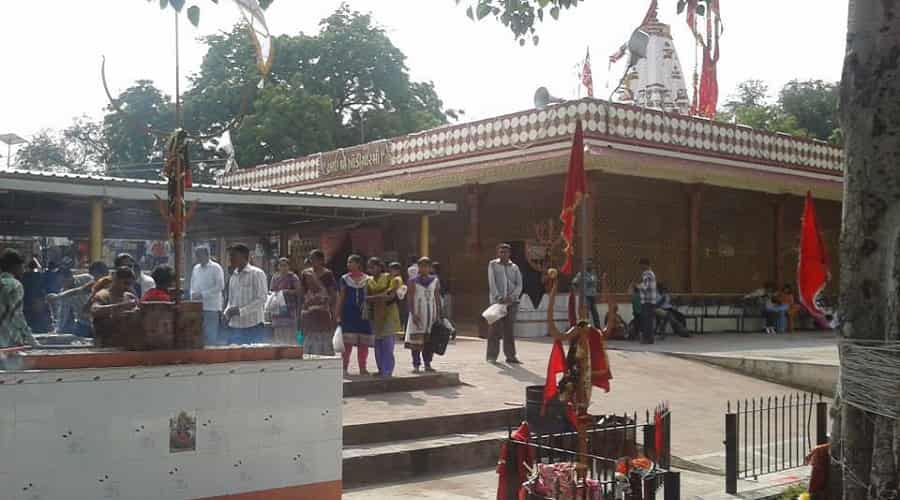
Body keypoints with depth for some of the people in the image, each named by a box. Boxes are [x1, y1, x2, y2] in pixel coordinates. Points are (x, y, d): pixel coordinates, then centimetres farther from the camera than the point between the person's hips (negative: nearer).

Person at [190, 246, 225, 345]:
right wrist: (193, 294, 1)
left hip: (211, 307, -6)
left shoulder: (216, 268, -5)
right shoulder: (196, 268, 15)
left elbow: (220, 286, -11)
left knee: (211, 337, -5)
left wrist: (202, 295, -15)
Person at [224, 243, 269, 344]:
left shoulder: (257, 274, -4)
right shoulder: (233, 276, 16)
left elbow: (261, 299, -10)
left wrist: (240, 310, -16)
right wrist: (227, 313, 2)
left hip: (253, 327, -6)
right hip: (234, 327, 6)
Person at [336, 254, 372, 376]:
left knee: (363, 344, 3)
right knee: (347, 343, -6)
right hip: (348, 313, -1)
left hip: (363, 314, 1)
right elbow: (341, 297, 7)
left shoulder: (367, 279, 7)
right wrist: (338, 314, 2)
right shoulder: (344, 279, 7)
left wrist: (368, 311, 0)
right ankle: (345, 368, 0)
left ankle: (362, 368, 12)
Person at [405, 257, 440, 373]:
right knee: (416, 340, -3)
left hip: (431, 314, 3)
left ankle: (427, 364, 13)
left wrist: (438, 314, 5)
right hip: (418, 314, -3)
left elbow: (437, 298, 10)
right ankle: (416, 365, 2)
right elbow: (410, 299, -6)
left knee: (429, 341, 4)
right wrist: (413, 314, -15)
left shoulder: (435, 281, 9)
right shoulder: (413, 281, -1)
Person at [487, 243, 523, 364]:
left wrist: (511, 297, -11)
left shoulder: (514, 267, 14)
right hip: (497, 301, -2)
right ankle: (492, 356, 2)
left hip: (511, 302, 2)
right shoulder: (493, 265, 7)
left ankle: (510, 356, 7)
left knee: (510, 330, 4)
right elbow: (492, 282, -3)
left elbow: (519, 285, 6)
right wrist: (499, 297, -14)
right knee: (495, 329, -3)